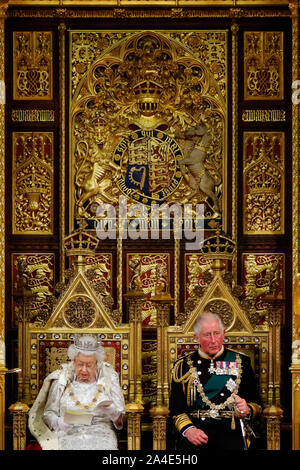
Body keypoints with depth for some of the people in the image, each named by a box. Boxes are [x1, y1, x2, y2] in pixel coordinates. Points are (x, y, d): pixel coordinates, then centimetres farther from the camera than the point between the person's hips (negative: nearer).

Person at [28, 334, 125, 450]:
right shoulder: (61, 380, 12)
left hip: (101, 436, 0)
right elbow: (48, 414, 11)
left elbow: (121, 422, 10)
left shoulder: (108, 379, 12)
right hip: (68, 436, 0)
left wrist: (113, 413, -13)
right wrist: (58, 423, -11)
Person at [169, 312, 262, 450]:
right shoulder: (183, 366, 13)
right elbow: (176, 408, 6)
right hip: (196, 427, -1)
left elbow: (257, 404, 16)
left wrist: (247, 410, -7)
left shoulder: (241, 361, 15)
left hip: (230, 429, 1)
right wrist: (188, 429, -13)